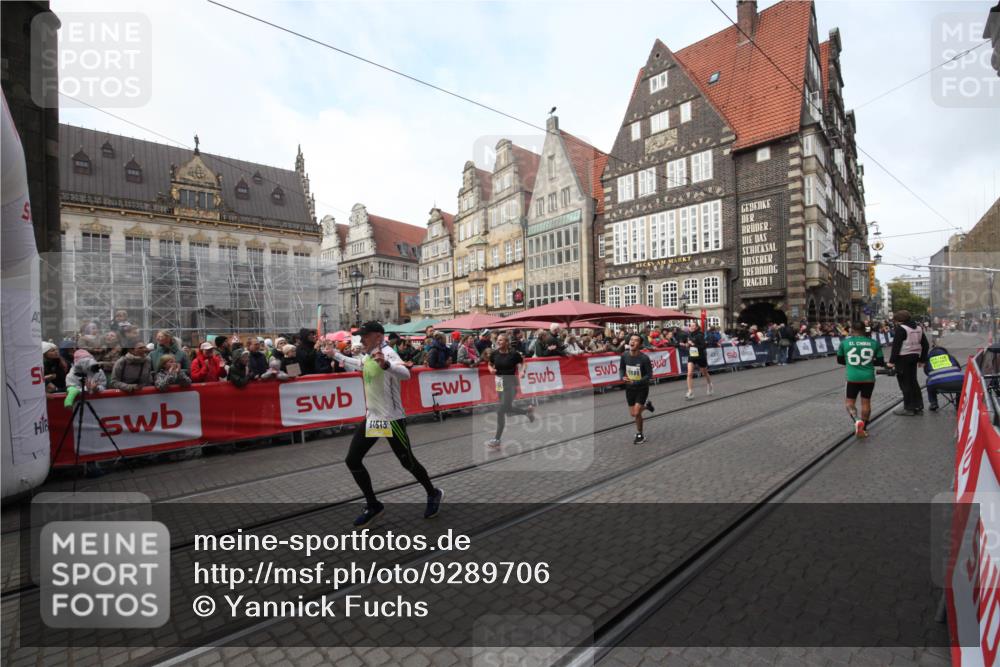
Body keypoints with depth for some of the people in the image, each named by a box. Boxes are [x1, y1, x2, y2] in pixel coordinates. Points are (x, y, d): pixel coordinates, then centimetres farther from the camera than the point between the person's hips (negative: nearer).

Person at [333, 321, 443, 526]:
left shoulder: (386, 353, -19)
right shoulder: (367, 356, 7)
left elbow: (405, 373, -40)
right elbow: (358, 364, 33)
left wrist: (385, 365, -59)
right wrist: (336, 355, 39)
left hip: (391, 419, -8)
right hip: (371, 418, 8)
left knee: (408, 462, 3)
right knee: (352, 461, 5)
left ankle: (433, 494, 29)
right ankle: (373, 505, 21)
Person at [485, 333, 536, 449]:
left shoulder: (514, 353, -12)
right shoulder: (495, 353, -1)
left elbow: (523, 363, 3)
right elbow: (490, 364, 14)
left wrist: (522, 371, -16)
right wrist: (491, 369, -8)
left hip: (511, 383, -6)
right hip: (500, 382, 6)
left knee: (501, 410, -9)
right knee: (508, 409, 14)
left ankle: (497, 439, 2)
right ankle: (528, 410, 43)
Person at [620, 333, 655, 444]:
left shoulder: (644, 358, -22)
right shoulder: (624, 355, -10)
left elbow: (649, 375, -15)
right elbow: (621, 368, 6)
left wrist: (635, 382, -25)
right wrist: (622, 377, -15)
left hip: (642, 388, -4)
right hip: (629, 388, 4)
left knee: (636, 413, -9)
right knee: (632, 414, 13)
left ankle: (640, 435, 16)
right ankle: (646, 405, 45)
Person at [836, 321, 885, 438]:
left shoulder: (844, 342, -2)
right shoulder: (874, 343, 0)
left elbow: (839, 360, 9)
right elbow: (881, 362, 5)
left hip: (853, 378, -1)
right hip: (869, 377, 2)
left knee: (849, 401, 11)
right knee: (866, 402, 13)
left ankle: (857, 421, -16)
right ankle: (863, 429, 19)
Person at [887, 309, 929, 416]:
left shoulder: (900, 328, -13)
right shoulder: (918, 328, 13)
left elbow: (896, 346, -17)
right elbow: (925, 344, 16)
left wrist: (891, 361, -15)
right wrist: (922, 360, 21)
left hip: (903, 358, -8)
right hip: (914, 357, 8)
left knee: (905, 383, -2)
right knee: (913, 381, 15)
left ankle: (908, 408, 1)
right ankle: (918, 406, 20)